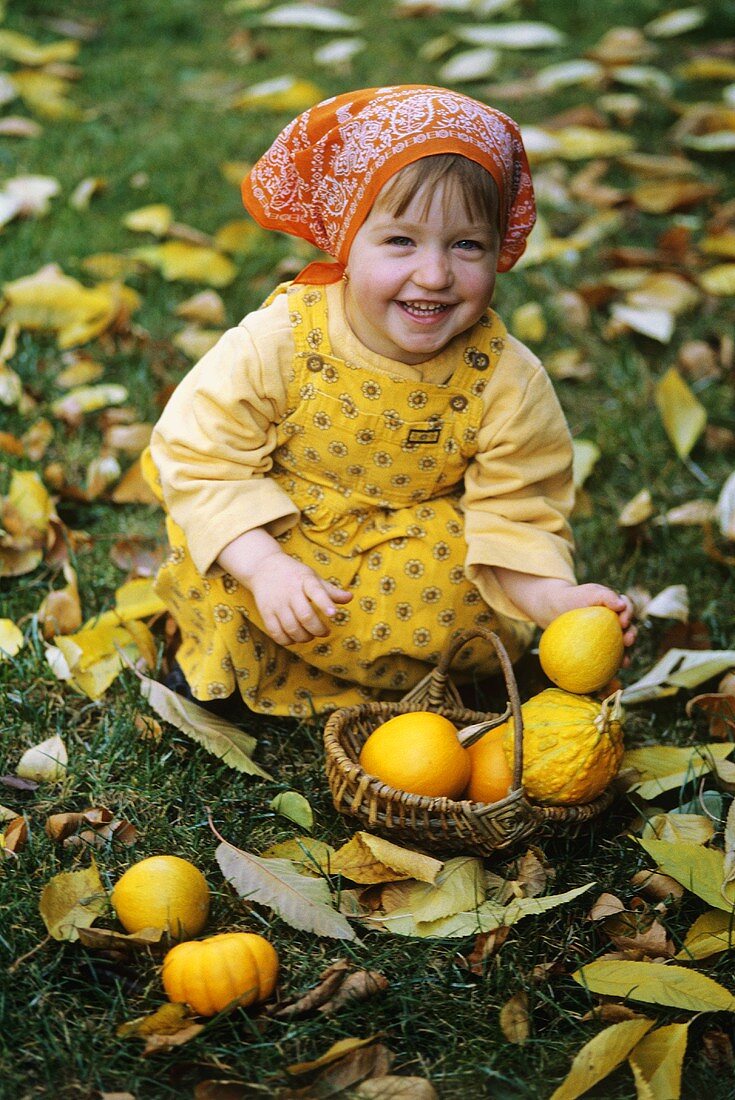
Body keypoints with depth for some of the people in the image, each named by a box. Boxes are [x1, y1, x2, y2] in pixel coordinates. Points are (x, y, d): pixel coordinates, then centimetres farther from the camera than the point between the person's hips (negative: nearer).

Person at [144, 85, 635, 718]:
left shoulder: (507, 382, -18)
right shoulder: (278, 343, -21)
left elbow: (515, 520, -14)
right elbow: (198, 459, -17)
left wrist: (554, 599, -34)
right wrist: (265, 567, -30)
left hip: (422, 555, 0)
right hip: (280, 542, 0)